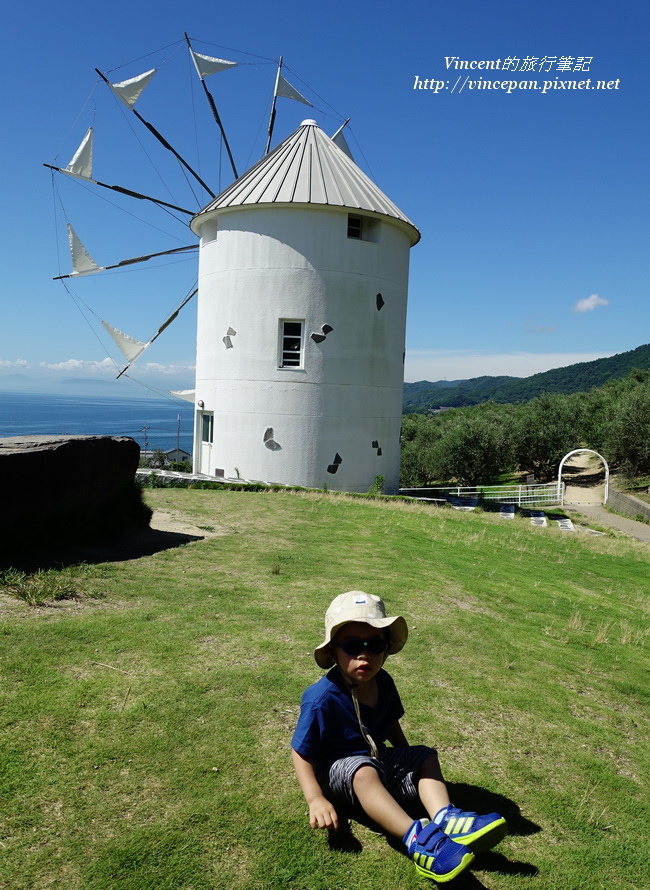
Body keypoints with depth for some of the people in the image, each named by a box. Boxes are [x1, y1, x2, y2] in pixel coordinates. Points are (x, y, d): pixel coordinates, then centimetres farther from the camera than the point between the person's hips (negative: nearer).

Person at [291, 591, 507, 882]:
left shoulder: (383, 683, -4)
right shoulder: (322, 698, -25)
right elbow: (301, 753, -19)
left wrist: (408, 759, 9)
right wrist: (316, 799, -28)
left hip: (380, 762, 7)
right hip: (337, 773, -7)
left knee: (425, 756, -6)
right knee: (364, 770, -37)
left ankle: (443, 818, -31)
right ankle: (416, 838, -49)